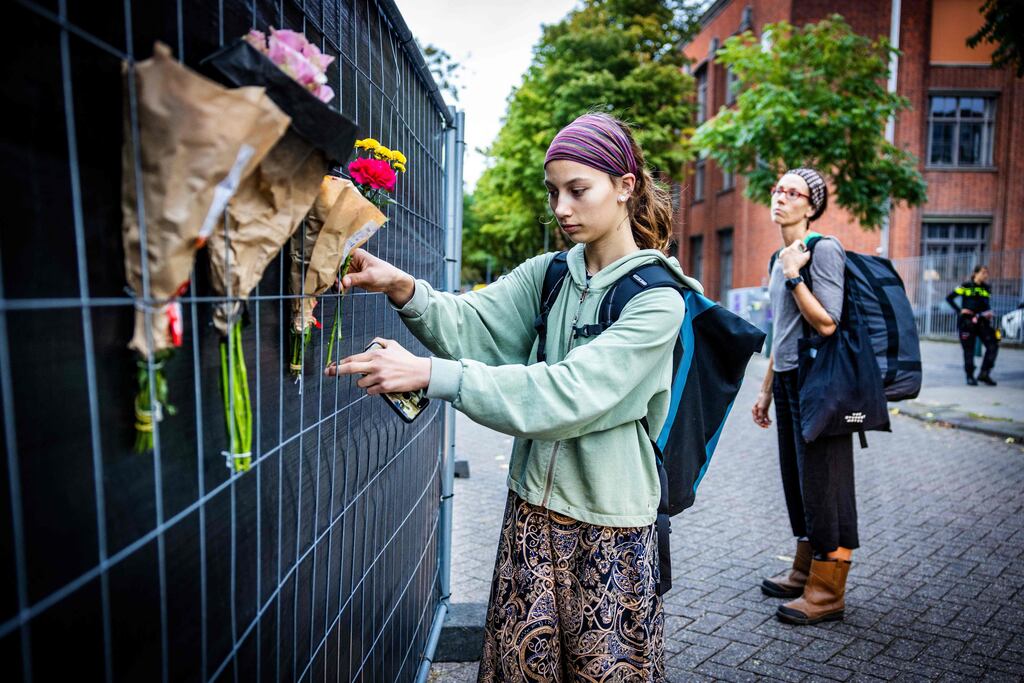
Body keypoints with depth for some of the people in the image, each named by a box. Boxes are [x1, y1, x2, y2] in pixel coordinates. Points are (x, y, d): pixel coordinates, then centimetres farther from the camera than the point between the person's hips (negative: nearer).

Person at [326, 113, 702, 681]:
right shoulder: (548, 275, 5)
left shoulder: (658, 299, -13)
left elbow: (570, 393, -25)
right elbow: (470, 325, -8)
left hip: (609, 526, -4)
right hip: (533, 506, 5)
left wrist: (431, 374, -31)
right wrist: (402, 287, -28)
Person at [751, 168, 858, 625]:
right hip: (787, 380, 9)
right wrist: (766, 390, 20)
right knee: (797, 481, 15)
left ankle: (827, 592, 10)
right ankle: (804, 571, 29)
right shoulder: (779, 258, 15)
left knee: (823, 483, -1)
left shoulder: (824, 250, -11)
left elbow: (826, 324, -19)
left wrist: (793, 276, -19)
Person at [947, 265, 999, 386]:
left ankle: (984, 374, 5)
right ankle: (970, 376, 12)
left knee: (993, 346, -7)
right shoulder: (966, 286, -3)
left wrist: (989, 312, 0)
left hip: (982, 322, 4)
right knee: (969, 350, 1)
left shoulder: (986, 288, 10)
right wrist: (959, 310, -8)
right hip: (967, 322, -4)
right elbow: (949, 298, -1)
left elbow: (987, 304, 20)